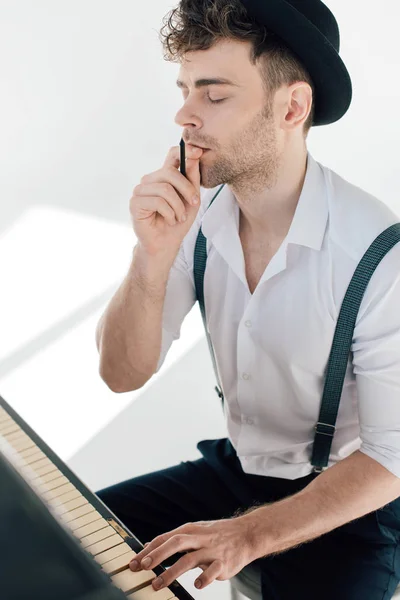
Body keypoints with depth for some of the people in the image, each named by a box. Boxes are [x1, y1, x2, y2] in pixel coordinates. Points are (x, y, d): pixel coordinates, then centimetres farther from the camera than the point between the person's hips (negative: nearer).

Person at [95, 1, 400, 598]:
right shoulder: (194, 217, -11)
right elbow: (122, 373, -11)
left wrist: (252, 533, -23)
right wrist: (153, 258, -27)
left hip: (345, 505, -3)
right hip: (236, 467, 4)